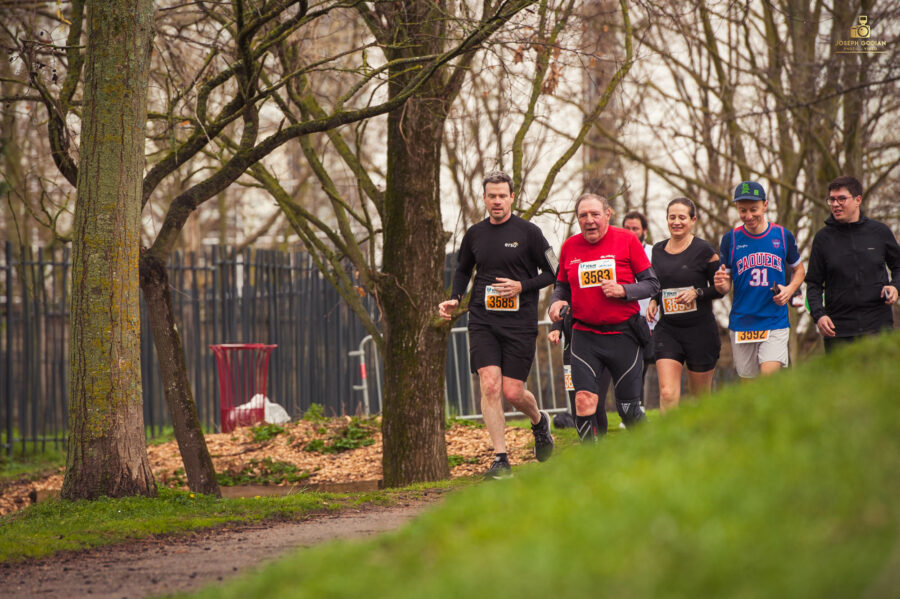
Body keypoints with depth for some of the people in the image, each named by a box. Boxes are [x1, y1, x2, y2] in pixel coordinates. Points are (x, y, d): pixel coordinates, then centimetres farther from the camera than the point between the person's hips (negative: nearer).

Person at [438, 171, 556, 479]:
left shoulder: (528, 232, -3)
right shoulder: (474, 234, 8)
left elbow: (553, 273, 1)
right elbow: (463, 270, 24)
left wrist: (522, 286, -13)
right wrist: (454, 299, 7)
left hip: (520, 323, -3)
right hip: (482, 321, 3)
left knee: (513, 392, -2)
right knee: (489, 385, -12)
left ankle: (539, 421, 33)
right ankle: (501, 459, -7)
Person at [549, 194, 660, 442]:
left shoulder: (626, 240, -2)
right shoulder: (570, 247, 6)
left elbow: (652, 284, 1)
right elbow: (563, 286, 19)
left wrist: (623, 290, -16)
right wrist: (556, 301, -3)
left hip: (623, 335, -2)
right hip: (584, 336, 2)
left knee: (628, 409, 3)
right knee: (584, 400, -15)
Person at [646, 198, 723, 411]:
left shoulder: (703, 250, -5)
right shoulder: (658, 250, 8)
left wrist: (696, 293, -17)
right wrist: (653, 302, 3)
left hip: (700, 330, -3)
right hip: (667, 330, 3)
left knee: (701, 399, 7)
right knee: (667, 394, -14)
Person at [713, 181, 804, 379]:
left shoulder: (783, 236, 2)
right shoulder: (730, 239, 2)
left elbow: (798, 269, 17)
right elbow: (724, 288, 6)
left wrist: (790, 289, -4)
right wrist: (721, 284, -19)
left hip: (775, 323, -1)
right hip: (741, 324, 1)